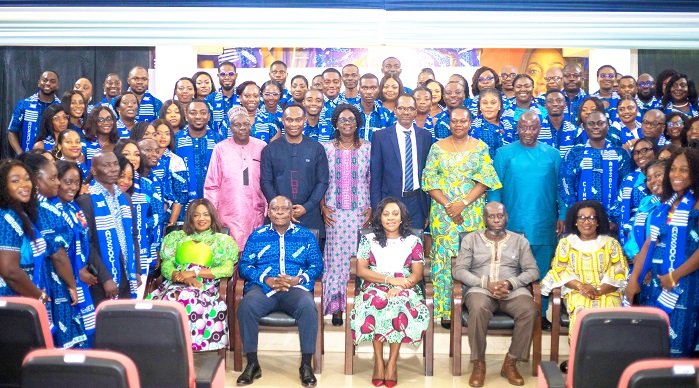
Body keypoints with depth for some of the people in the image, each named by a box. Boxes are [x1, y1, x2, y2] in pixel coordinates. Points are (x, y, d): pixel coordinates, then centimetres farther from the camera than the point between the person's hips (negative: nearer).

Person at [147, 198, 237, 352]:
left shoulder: (223, 240, 16)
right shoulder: (177, 237, 25)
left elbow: (227, 269, -1)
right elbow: (166, 266, 12)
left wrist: (194, 273, -10)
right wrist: (181, 276, -12)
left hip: (206, 287, -2)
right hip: (176, 284, 3)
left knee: (187, 300, -39)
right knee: (167, 300, -35)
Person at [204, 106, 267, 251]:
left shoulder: (261, 147, 5)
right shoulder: (221, 148, 2)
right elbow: (212, 185, 4)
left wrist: (269, 209, 8)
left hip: (256, 214, 1)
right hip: (229, 215, -1)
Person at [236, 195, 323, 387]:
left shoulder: (306, 235, 16)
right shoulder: (257, 235, 16)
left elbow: (317, 266, 8)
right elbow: (244, 265, 7)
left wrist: (298, 279, -11)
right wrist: (266, 279, -10)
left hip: (296, 287, 0)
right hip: (263, 287, 1)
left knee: (308, 307, -35)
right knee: (246, 307, -32)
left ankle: (306, 365, -20)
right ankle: (252, 364, -18)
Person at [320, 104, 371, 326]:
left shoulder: (367, 149, 5)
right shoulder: (327, 148, 5)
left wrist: (371, 208, -2)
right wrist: (323, 207, -4)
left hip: (360, 213, 0)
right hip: (334, 214, 0)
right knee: (336, 257, 0)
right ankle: (336, 306, 9)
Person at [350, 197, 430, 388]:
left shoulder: (413, 241, 9)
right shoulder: (368, 239, 8)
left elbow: (417, 274, 2)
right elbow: (361, 271, -1)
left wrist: (398, 288, -17)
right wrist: (391, 279, -12)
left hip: (404, 290, 0)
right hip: (375, 288, 0)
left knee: (400, 303, -35)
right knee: (375, 304, -35)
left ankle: (392, 361, -24)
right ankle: (378, 361, -23)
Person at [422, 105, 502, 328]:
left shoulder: (480, 148, 7)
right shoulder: (438, 147, 7)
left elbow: (485, 180, -1)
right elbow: (429, 179, 1)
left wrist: (463, 203, -13)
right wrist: (447, 204, -10)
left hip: (472, 213, 0)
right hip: (443, 213, 0)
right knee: (444, 257, -1)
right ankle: (446, 310, 5)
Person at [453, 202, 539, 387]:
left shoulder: (520, 240, 14)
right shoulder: (471, 239, 9)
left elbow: (533, 271, 6)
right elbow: (459, 270, -1)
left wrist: (510, 283, -13)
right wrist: (486, 283, -15)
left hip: (513, 290, 2)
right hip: (481, 288, -2)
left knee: (530, 310, -31)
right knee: (478, 309, -37)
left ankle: (510, 362, -14)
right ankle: (478, 363, -19)